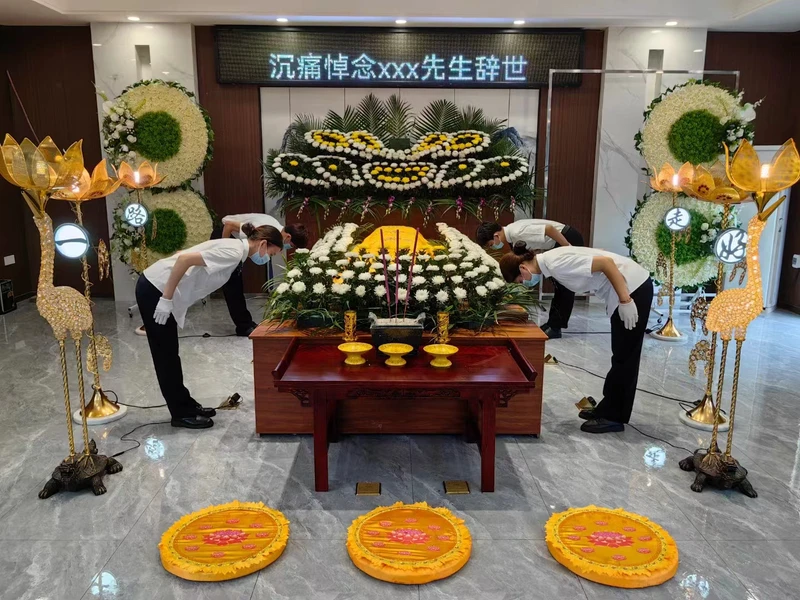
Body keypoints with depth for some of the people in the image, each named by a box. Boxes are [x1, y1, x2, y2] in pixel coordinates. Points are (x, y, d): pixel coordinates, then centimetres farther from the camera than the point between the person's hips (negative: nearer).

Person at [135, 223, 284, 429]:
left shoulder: (235, 249, 10)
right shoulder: (233, 252, -19)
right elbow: (185, 258, -27)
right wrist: (166, 299, -24)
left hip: (158, 288, 10)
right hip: (155, 289, -10)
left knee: (169, 353, 15)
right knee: (166, 355, 1)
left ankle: (185, 406, 25)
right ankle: (182, 414, 11)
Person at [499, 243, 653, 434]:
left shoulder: (556, 263, -22)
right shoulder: (550, 262, 6)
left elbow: (606, 262, -26)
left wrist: (625, 301, -23)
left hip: (635, 288, -10)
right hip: (630, 288, 10)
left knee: (625, 357, 0)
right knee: (622, 356, 15)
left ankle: (612, 417, 10)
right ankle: (607, 410, 26)